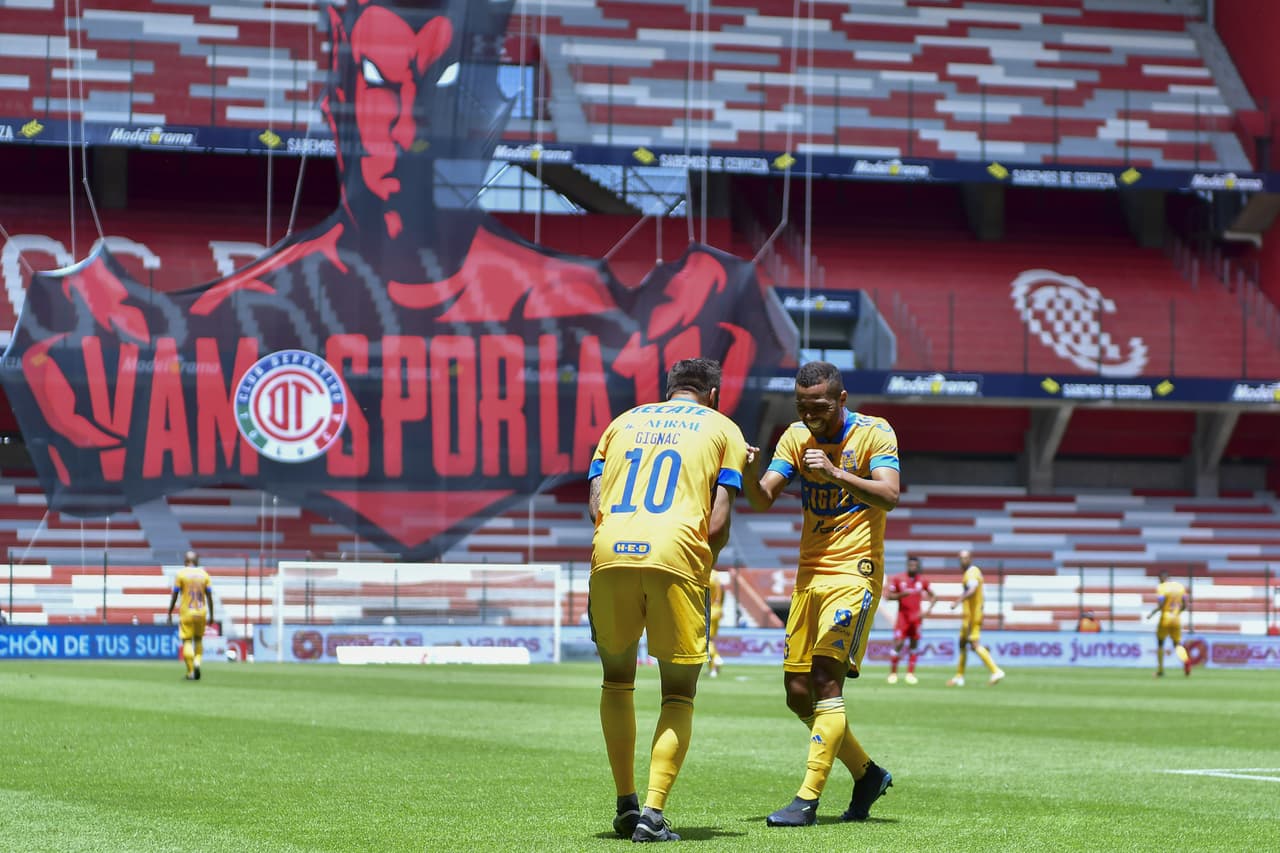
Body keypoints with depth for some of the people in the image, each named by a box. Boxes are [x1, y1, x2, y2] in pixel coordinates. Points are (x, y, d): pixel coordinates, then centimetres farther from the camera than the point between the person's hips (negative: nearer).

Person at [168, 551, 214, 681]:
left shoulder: (181, 574, -3)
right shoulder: (204, 574, 5)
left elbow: (174, 596, -3)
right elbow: (209, 597, 4)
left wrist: (170, 613, 4)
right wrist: (211, 615, 10)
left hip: (186, 613, -3)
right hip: (201, 613, 3)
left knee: (187, 641, 0)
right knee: (198, 640, 19)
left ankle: (190, 672, -6)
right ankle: (197, 662, -3)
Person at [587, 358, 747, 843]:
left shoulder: (624, 421, 26)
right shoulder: (722, 429, 17)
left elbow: (595, 502, 14)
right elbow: (720, 518, 5)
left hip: (610, 552, 3)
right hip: (677, 555, -3)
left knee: (617, 678, 23)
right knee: (679, 696, 7)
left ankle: (626, 804, 21)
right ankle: (653, 812, -9)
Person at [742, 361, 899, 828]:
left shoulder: (874, 433, -7)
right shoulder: (797, 437, 8)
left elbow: (889, 495, -21)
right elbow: (764, 499, 0)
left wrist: (835, 472, -32)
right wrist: (749, 474, -21)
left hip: (854, 574, -6)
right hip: (809, 574, 6)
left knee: (826, 679, -18)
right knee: (798, 692, 5)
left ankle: (807, 799, -20)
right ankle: (867, 773, 23)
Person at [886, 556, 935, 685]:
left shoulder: (923, 581, 5)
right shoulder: (898, 579, -1)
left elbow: (933, 596, 13)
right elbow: (888, 596, -2)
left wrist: (929, 609, -3)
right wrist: (901, 594, -19)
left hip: (916, 617, 2)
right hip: (902, 616, -2)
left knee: (914, 644, 0)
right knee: (898, 644, -9)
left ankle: (910, 673, 5)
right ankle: (893, 673, 1)